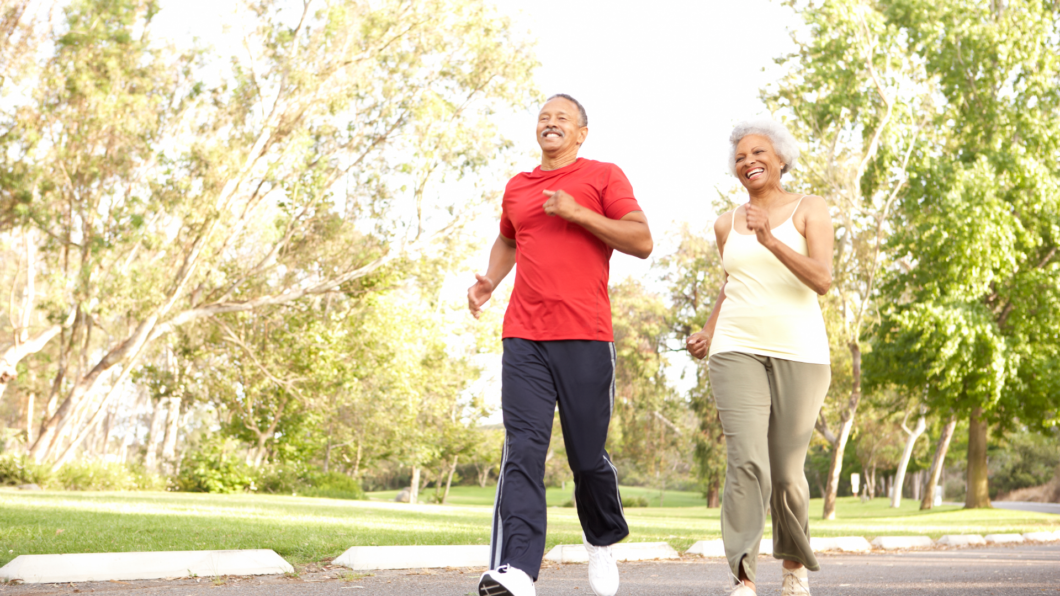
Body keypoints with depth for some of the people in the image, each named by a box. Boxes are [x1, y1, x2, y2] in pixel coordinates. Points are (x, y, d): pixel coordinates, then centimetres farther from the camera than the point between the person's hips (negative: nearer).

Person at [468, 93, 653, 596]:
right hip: (524, 340, 3)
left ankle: (602, 542, 32)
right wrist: (489, 279, 18)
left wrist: (579, 213, -11)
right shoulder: (517, 187, 19)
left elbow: (642, 242, -3)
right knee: (522, 451, -11)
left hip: (585, 338, -3)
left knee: (588, 457, 4)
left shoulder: (604, 176, 6)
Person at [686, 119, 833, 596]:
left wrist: (771, 240, -23)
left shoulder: (809, 209, 2)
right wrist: (709, 333, 15)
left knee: (786, 472, 3)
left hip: (799, 354, -2)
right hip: (738, 352, 2)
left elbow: (822, 280, -11)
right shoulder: (726, 225, 13)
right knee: (747, 463, -16)